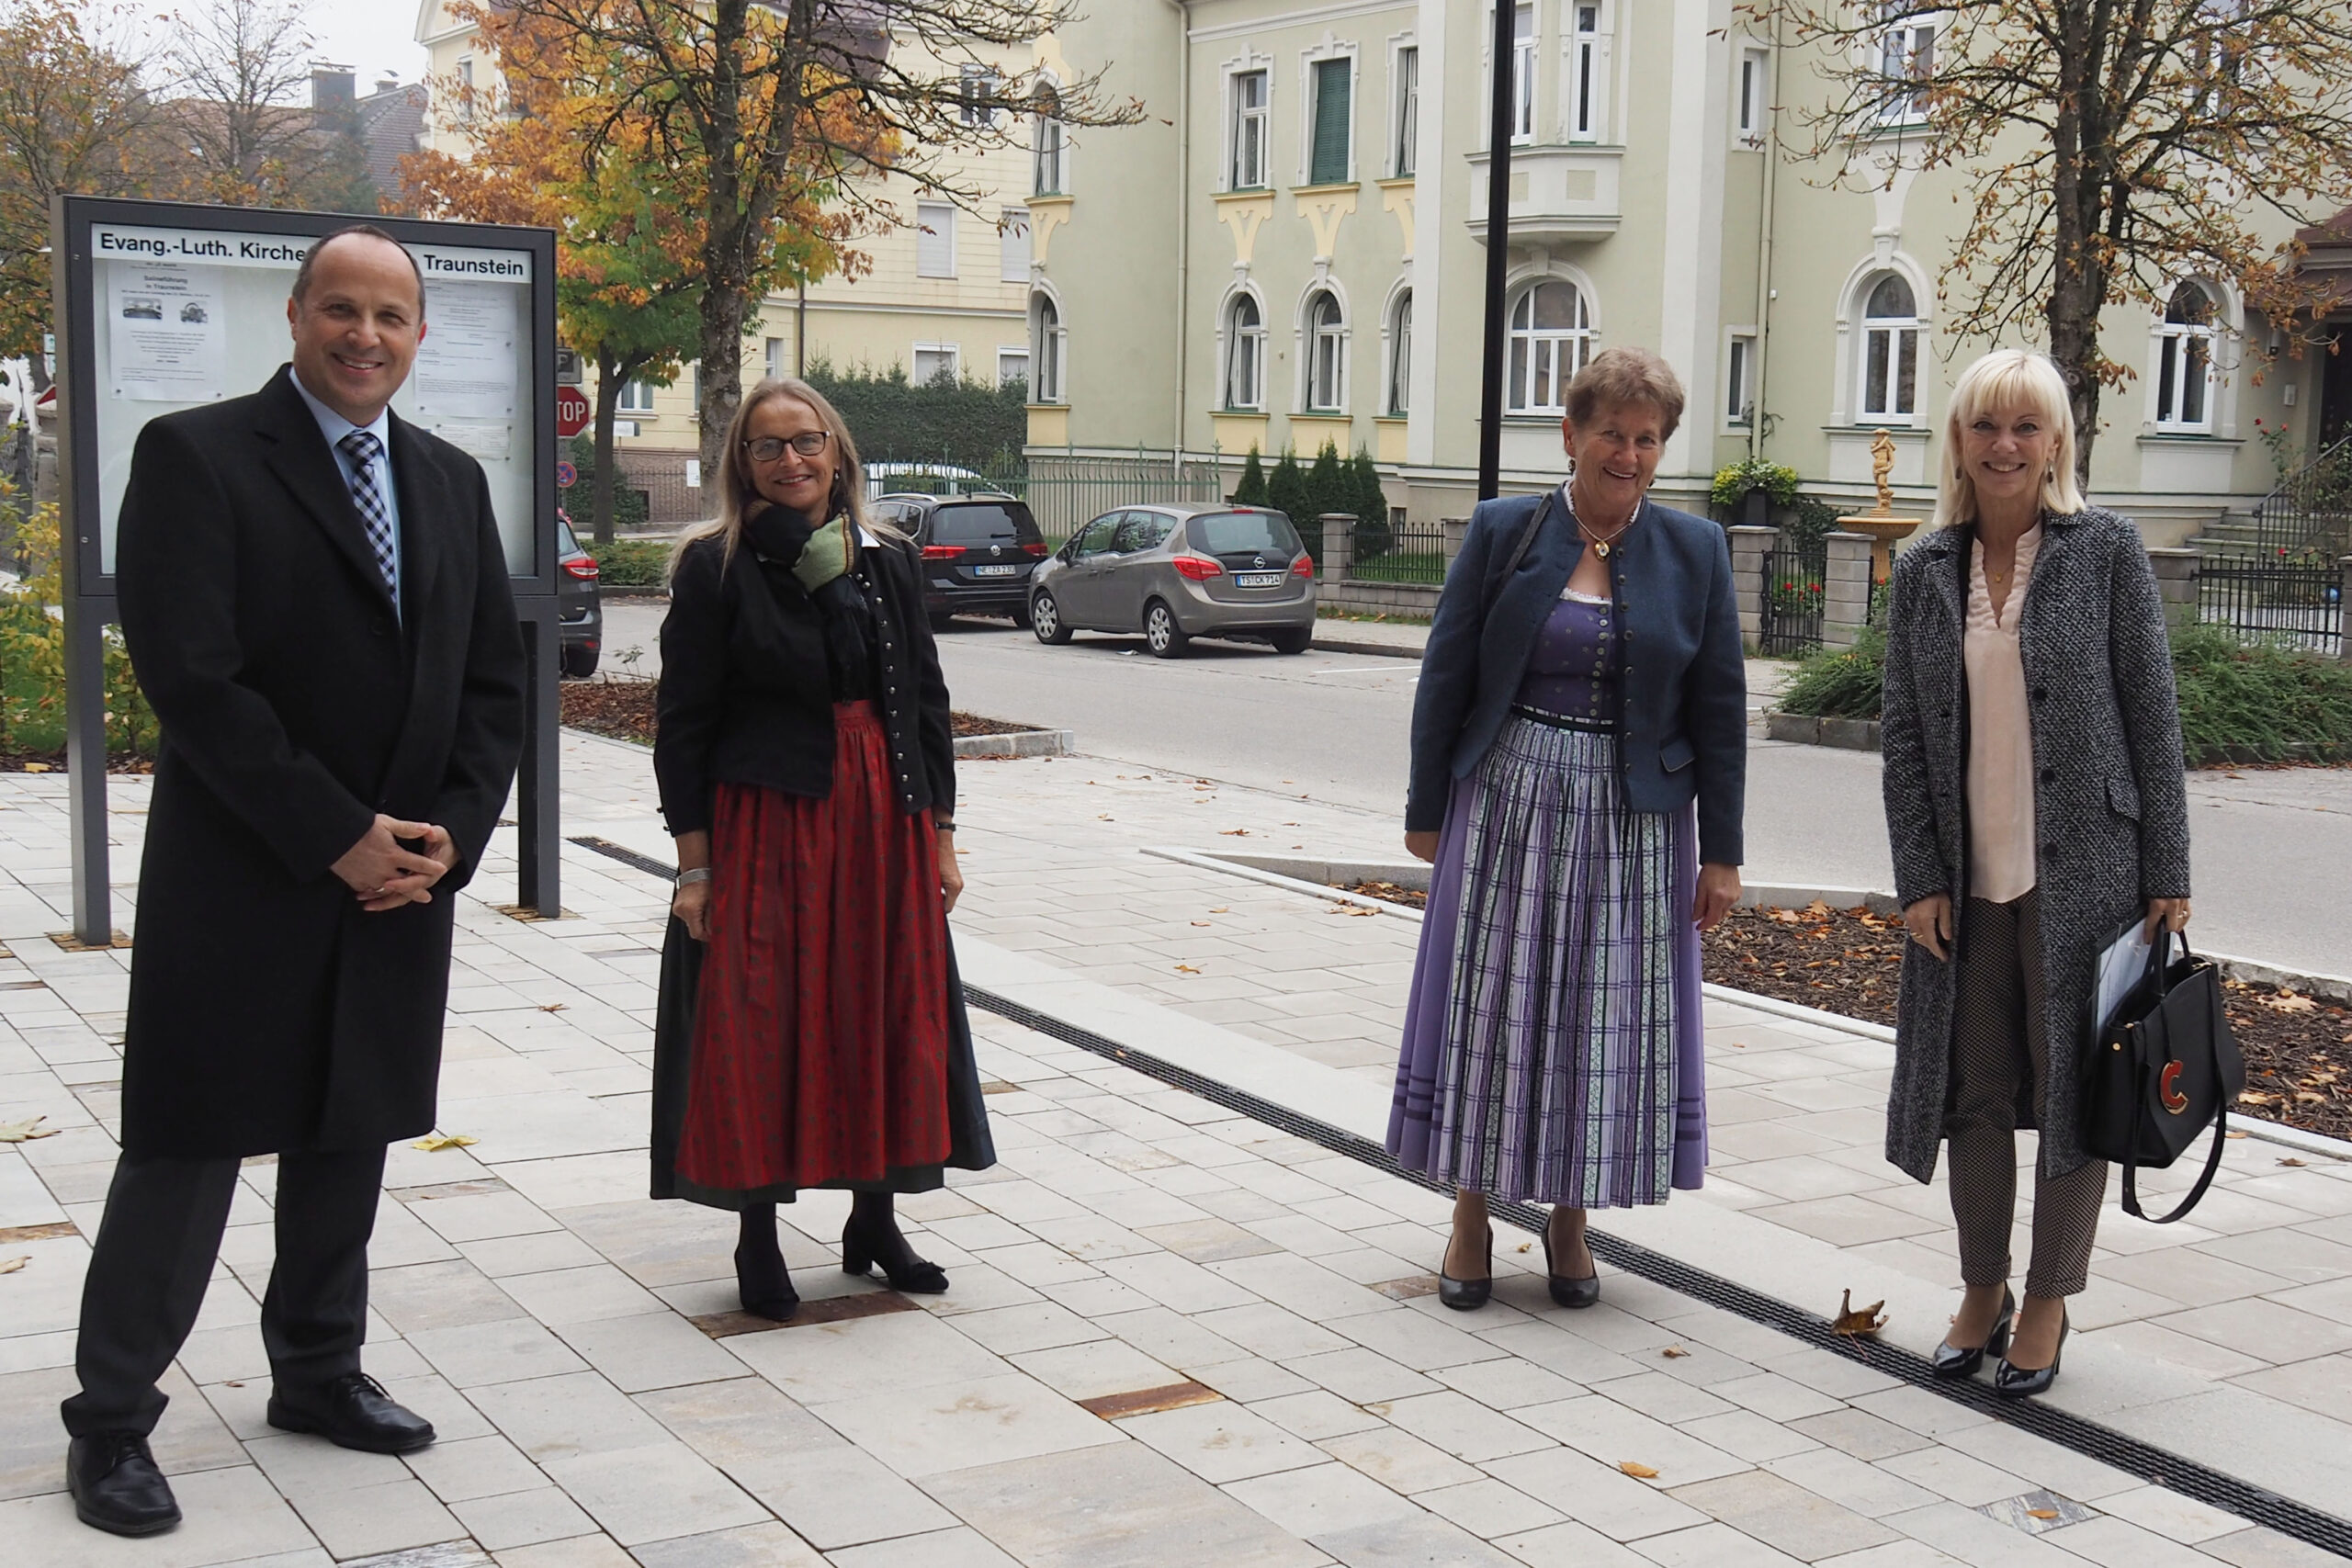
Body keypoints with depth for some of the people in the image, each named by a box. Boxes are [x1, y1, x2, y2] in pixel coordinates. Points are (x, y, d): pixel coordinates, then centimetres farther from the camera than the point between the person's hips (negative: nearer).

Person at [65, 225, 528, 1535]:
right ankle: (112, 1425, 14)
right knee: (188, 1146, 1)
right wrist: (335, 836, -17)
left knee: (351, 1137, 16)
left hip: (406, 875, 6)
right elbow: (189, 675, -16)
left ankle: (318, 1371, 32)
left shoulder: (452, 481, 11)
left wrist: (450, 834, -5)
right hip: (240, 877, -5)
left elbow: (496, 679, 11)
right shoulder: (197, 455, -8)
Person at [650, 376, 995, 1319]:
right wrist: (694, 861, -10)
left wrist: (939, 834, 7)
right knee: (761, 1028, -1)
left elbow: (926, 702, 12)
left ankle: (874, 1219, 24)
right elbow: (683, 721, -5)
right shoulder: (716, 568, -3)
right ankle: (758, 1241, 12)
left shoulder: (889, 562, 8)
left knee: (889, 1019, 8)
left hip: (883, 819, 4)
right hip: (764, 825, -4)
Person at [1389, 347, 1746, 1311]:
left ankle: (1569, 1219, 22)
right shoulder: (1503, 532, -1)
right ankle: (1471, 1217, 19)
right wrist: (1426, 810, 0)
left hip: (1634, 822, 1)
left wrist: (1721, 852, -1)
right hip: (1508, 803, 0)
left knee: (1608, 1016, 6)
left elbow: (1719, 708, 2)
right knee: (1488, 1006, 5)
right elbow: (1446, 678, 2)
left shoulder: (1694, 550, 1)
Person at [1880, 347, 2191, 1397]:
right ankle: (1982, 1290, 27)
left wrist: (2166, 871, -4)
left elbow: (2152, 714, -2)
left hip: (2082, 869, -3)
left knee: (2073, 1084, 5)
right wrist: (1919, 877, -1)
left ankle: (2048, 1302, 21)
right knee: (1973, 1091, 9)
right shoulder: (1924, 572, 5)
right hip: (1965, 878, 3)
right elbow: (1902, 737, 6)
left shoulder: (2107, 550, -2)